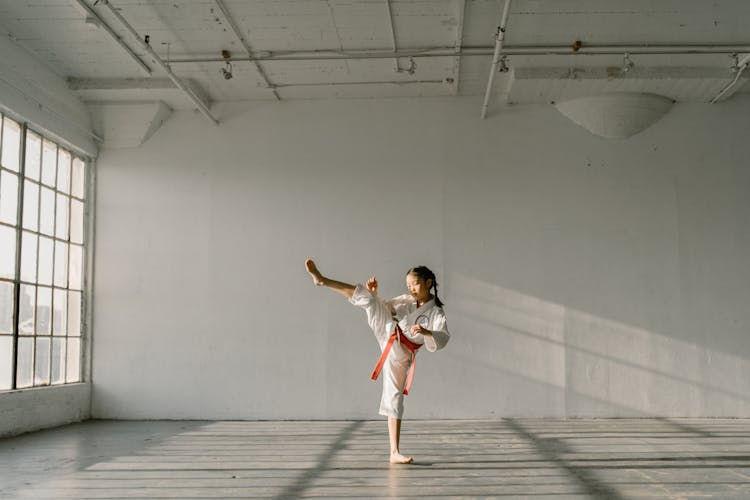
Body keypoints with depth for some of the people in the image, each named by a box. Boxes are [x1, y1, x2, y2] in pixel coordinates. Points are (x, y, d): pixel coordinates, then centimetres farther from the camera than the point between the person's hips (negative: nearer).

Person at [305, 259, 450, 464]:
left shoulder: (436, 313, -4)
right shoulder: (405, 301, 8)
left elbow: (443, 339, -18)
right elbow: (382, 307, 19)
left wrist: (426, 332, -36)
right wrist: (373, 294, 1)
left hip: (400, 353, -2)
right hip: (387, 333, 2)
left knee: (395, 397, -3)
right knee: (369, 299, -16)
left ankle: (394, 452, 3)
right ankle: (322, 280, -17)